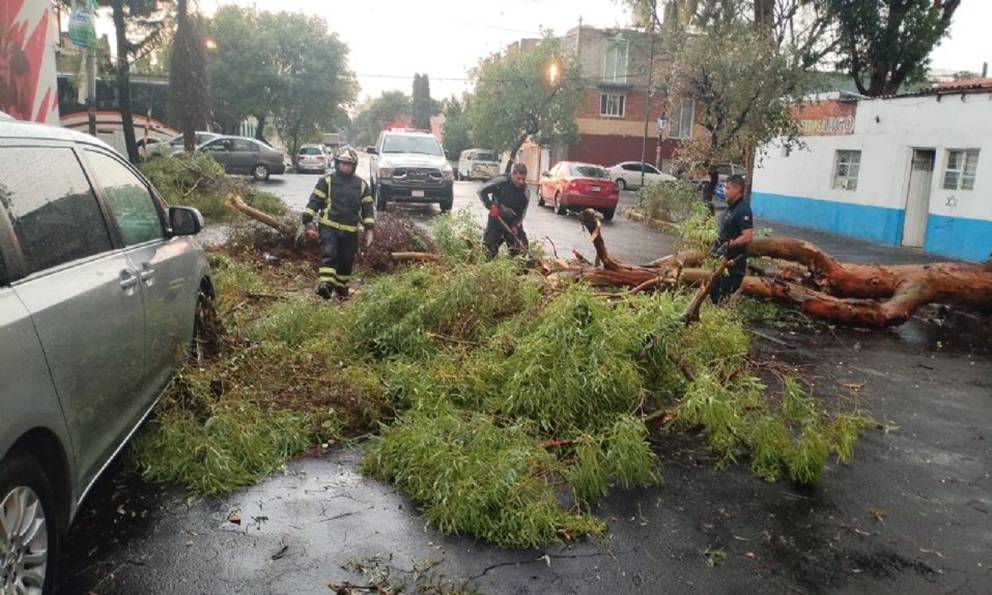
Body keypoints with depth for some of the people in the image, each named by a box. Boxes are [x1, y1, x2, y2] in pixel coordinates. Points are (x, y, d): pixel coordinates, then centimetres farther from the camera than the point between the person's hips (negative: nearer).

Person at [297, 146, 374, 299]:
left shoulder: (361, 185, 8)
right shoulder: (326, 181, 1)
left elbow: (367, 209, 9)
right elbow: (314, 202, -2)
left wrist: (370, 229, 1)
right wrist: (305, 223, -7)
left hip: (350, 231, 3)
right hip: (328, 226, -3)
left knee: (346, 261, 10)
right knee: (329, 254, -21)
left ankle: (341, 288, 27)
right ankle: (325, 284, -30)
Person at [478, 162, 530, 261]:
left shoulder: (525, 191, -6)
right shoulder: (501, 181, -16)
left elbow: (522, 212, -1)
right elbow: (481, 191, -13)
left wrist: (516, 226, -18)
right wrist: (490, 206, -24)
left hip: (513, 222, 3)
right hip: (496, 219, -3)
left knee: (522, 248, 0)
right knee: (489, 248, -8)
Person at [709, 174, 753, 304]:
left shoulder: (743, 210, -19)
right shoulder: (731, 207, 11)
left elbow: (747, 237, -27)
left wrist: (728, 245, -24)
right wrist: (717, 246, 10)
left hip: (734, 263, -10)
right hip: (724, 260, 10)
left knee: (726, 299, -4)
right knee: (714, 293, 19)